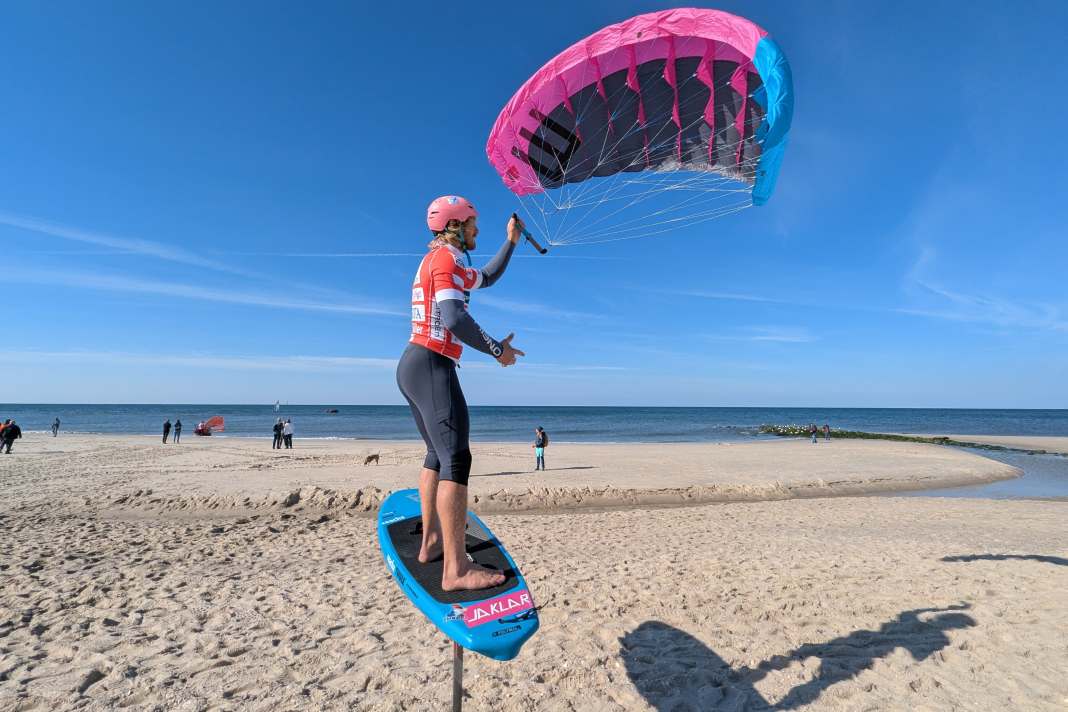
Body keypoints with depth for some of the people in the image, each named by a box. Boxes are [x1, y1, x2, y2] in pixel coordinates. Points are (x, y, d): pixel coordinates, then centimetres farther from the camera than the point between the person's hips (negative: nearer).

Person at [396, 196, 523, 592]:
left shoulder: (437, 260, 23)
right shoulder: (446, 257, -7)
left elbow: (487, 278, 36)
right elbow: (455, 318, -22)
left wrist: (511, 241, 35)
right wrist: (498, 350, -13)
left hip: (412, 365, 11)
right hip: (432, 367, -11)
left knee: (438, 455, 16)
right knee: (456, 459, -15)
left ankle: (430, 544, 21)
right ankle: (456, 569, -17)